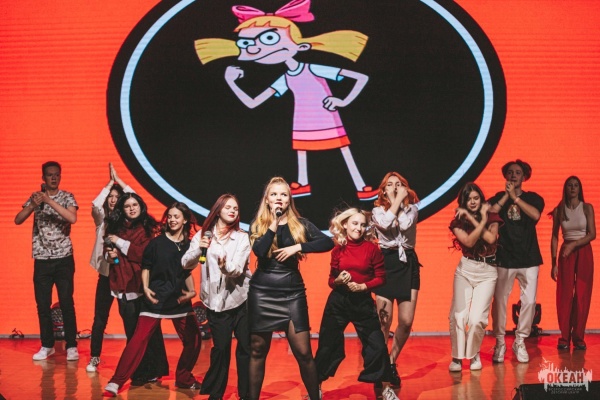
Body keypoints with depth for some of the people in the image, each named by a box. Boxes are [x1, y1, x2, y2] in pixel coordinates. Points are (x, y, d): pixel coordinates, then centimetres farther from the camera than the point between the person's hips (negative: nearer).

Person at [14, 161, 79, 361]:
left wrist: (49, 201, -25)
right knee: (42, 304, 6)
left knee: (67, 303, -2)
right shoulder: (35, 197, 7)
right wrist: (33, 205, -21)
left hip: (64, 258, -2)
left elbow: (72, 218, -20)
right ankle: (47, 345, 18)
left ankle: (71, 346, 5)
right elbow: (18, 220, -4)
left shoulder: (67, 197, -1)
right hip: (41, 260, 3)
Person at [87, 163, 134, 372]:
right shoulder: (101, 219, 5)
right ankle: (94, 358, 14)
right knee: (100, 318, 3)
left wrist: (118, 180, -7)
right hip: (106, 273, 0)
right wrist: (110, 183, -8)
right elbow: (95, 204, -15)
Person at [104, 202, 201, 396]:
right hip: (156, 298, -4)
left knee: (194, 340, 5)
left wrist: (191, 291, 2)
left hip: (179, 299, 4)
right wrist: (146, 288, -11)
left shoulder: (189, 245, 6)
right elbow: (146, 267, 2)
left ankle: (184, 378, 24)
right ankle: (116, 382, -5)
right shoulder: (157, 242, -3)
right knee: (139, 339, -9)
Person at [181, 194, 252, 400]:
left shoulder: (242, 237, -2)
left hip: (241, 298, 0)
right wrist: (199, 249, -25)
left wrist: (225, 264, -35)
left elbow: (237, 269, -13)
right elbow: (186, 264, -7)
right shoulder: (202, 235, 1)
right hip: (215, 301, 0)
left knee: (246, 347, 1)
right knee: (221, 347, 4)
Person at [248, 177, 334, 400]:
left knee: (303, 352, -3)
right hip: (262, 292, 0)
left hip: (292, 292, 0)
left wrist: (297, 247, -18)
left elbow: (327, 242, -9)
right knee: (258, 351, 8)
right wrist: (274, 222, -13)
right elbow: (259, 251, -15)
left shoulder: (300, 224, 4)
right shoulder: (258, 224, 4)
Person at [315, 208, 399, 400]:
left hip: (363, 302, -1)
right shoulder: (337, 250, 0)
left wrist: (363, 286, -16)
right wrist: (338, 280, -15)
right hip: (338, 301, 1)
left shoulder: (372, 248, -5)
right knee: (327, 344, 6)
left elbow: (381, 277, -3)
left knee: (376, 344, 1)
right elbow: (331, 280, 6)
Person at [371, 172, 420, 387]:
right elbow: (386, 223, -19)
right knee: (384, 320, -7)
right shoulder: (378, 210, 6)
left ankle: (391, 361, 16)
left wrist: (401, 201, -5)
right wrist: (396, 201, -9)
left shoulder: (412, 208, 8)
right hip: (386, 263, -2)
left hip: (408, 263, 2)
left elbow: (405, 224, -15)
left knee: (406, 321, -4)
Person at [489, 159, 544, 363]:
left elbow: (535, 215, -14)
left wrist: (515, 197, -12)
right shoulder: (498, 197, 9)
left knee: (529, 301, -4)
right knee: (499, 301, -2)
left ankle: (520, 341, 10)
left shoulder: (533, 198, 8)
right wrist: (506, 196, -10)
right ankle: (499, 342, 10)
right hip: (504, 258, 0)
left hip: (529, 259, 0)